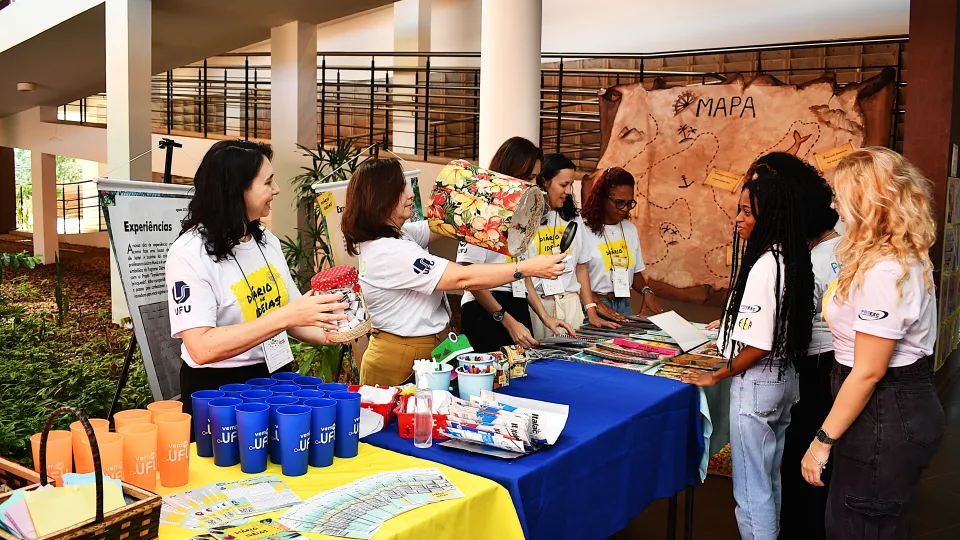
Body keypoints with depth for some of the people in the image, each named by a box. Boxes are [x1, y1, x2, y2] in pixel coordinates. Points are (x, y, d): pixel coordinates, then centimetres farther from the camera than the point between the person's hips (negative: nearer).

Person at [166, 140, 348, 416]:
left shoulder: (267, 241, 4)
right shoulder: (190, 254, -15)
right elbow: (202, 349, -24)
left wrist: (334, 333, -6)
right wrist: (285, 316, -30)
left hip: (276, 380, 6)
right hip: (218, 392, -5)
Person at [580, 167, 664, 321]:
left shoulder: (631, 229, 12)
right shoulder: (584, 229, -9)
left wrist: (646, 291, 0)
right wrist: (595, 303, -21)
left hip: (624, 306, 5)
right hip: (591, 307, -5)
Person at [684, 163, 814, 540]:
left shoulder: (764, 266, -23)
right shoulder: (790, 259, 5)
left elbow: (760, 345, -23)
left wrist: (717, 376, -13)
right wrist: (731, 325, 25)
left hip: (756, 383, -10)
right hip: (783, 378, 10)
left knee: (751, 489, 1)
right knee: (769, 480, 23)